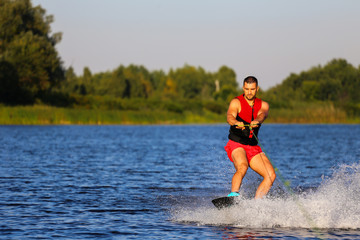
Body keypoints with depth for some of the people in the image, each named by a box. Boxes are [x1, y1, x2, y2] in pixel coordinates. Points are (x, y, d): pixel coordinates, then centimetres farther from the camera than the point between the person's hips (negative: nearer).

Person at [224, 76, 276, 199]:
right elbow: (230, 116, -25)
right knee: (242, 167, -35)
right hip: (236, 144, -5)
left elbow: (262, 114, -16)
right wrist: (236, 123, -50)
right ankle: (233, 196, -46)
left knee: (271, 175, -9)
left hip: (253, 147, 5)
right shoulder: (236, 102, -5)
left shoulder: (263, 104, 8)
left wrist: (256, 121, -41)